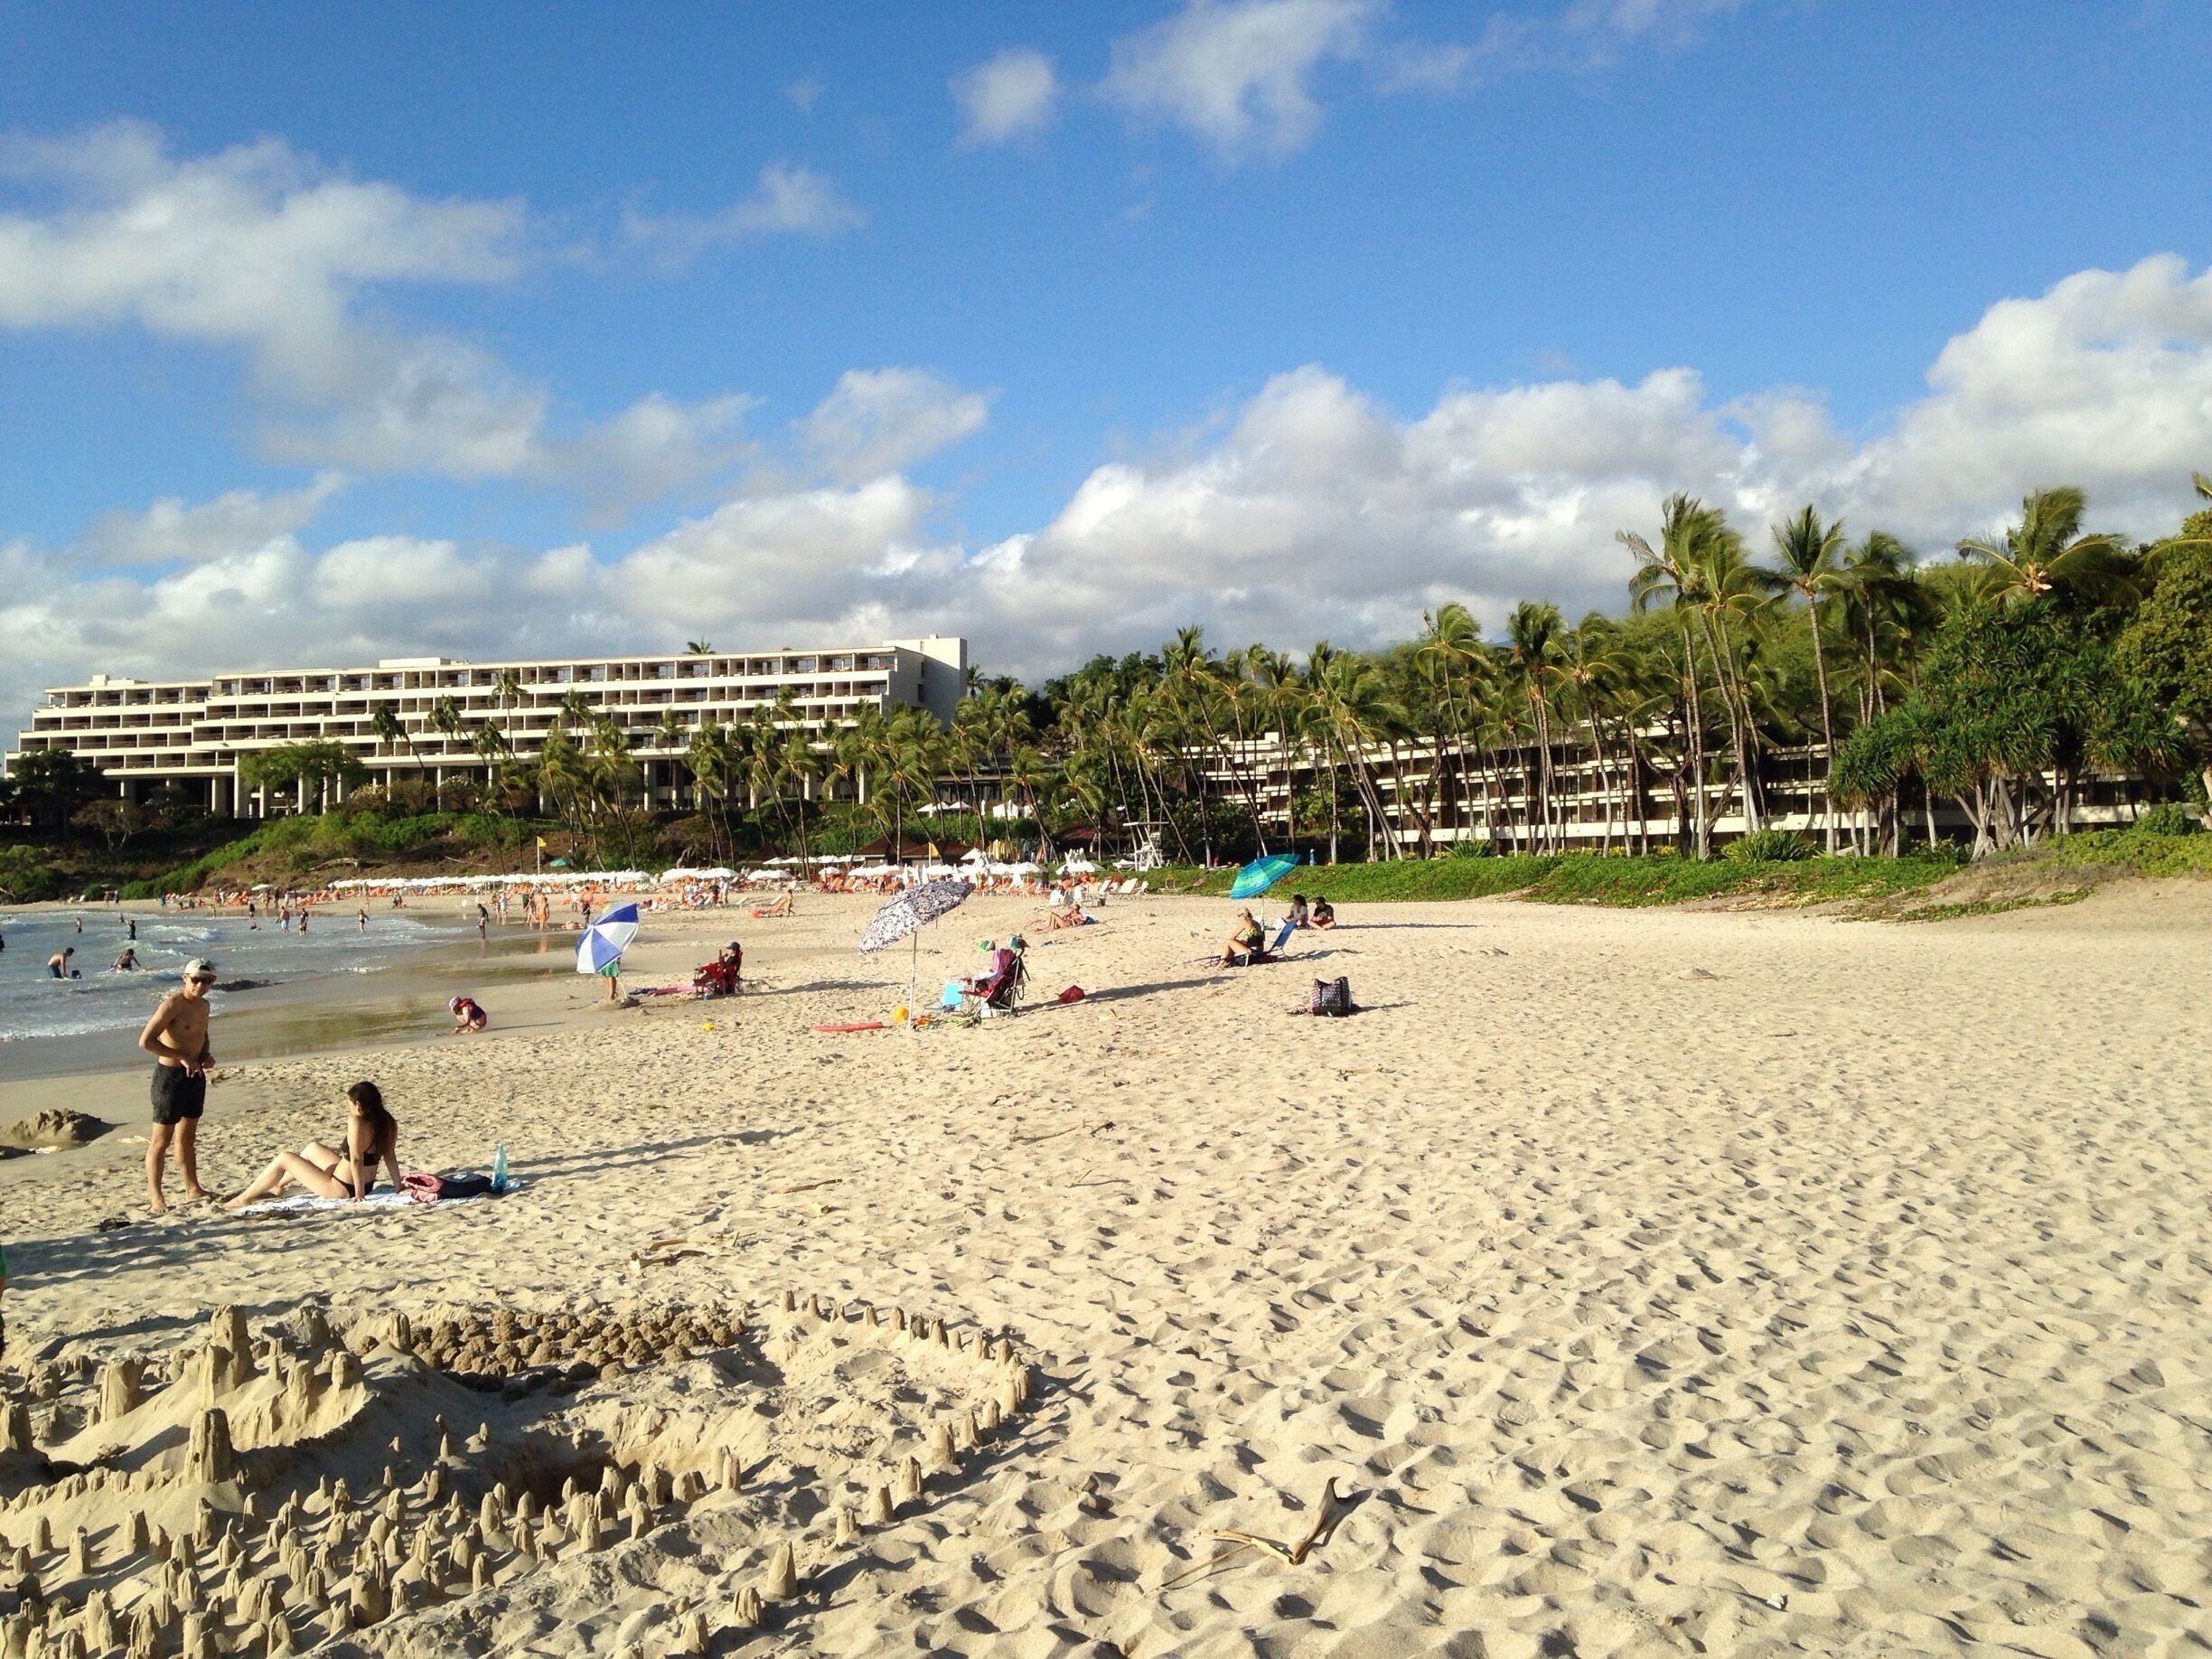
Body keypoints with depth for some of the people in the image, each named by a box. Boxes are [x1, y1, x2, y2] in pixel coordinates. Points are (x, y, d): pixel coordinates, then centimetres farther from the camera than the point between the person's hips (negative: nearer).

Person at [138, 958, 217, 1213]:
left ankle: (192, 1189, 25)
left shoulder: (203, 1005, 10)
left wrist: (207, 1055, 7)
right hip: (171, 1075, -8)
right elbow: (146, 1041, -23)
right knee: (161, 1139, -3)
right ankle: (154, 1195, 2)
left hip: (195, 1075, 8)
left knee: (188, 1137, 17)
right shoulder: (172, 1004, -16)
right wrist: (182, 1057, -23)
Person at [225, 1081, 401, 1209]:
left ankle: (244, 1199, 21)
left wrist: (359, 1193, -24)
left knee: (284, 1159, 5)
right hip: (367, 1184, 8)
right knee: (312, 1148, 27)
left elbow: (357, 1160, -29)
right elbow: (390, 1157, -2)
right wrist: (398, 1186, 2)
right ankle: (277, 1185, 47)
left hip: (341, 1190, -8)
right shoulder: (387, 1123, -6)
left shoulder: (357, 1123, -27)